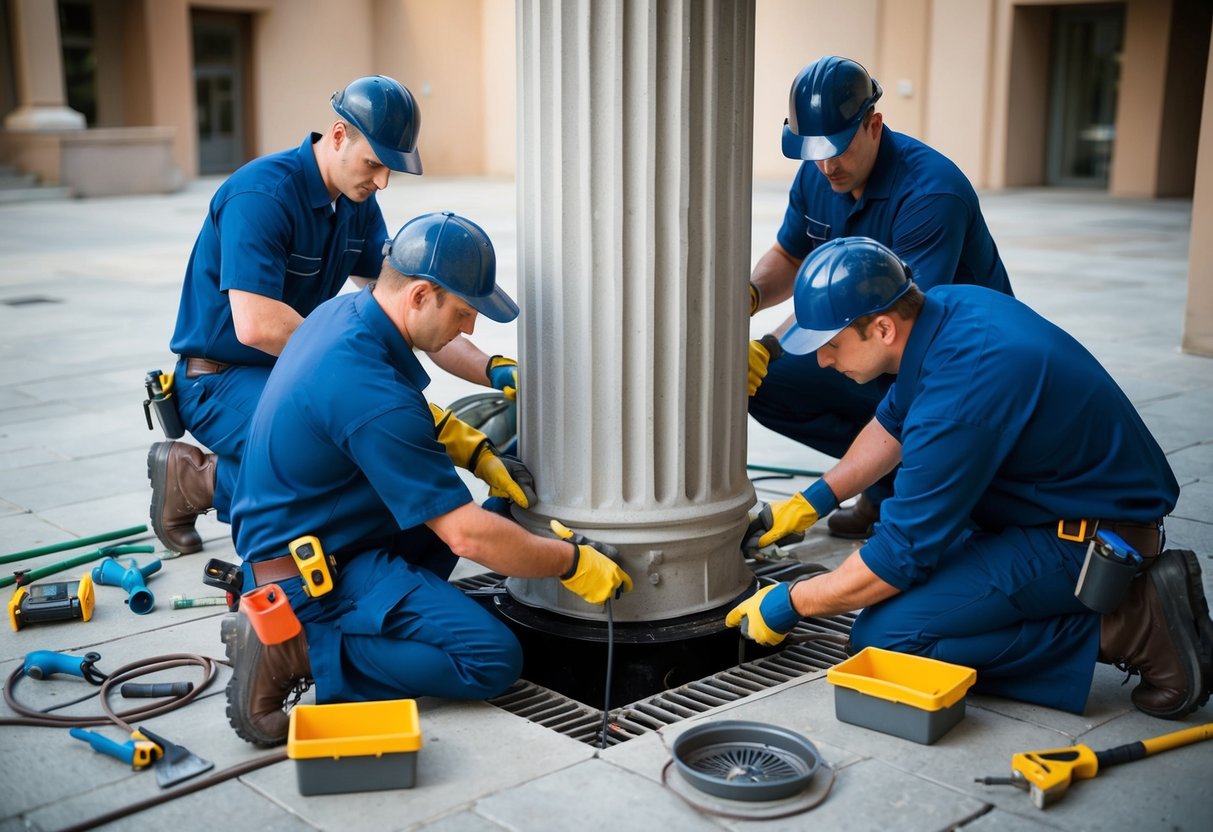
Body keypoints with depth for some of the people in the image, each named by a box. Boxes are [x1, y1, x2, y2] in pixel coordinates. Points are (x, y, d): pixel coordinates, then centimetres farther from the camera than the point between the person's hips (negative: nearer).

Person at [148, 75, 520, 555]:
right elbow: (256, 325, -31)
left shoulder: (359, 202, 3)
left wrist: (493, 371, -10)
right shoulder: (262, 195, -22)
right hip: (220, 380, -8)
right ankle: (194, 479, -4)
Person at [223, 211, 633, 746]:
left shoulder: (343, 312, 0)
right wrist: (573, 561, -12)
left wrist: (479, 452, 8)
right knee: (493, 660, -15)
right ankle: (295, 650, -12)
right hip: (315, 574, -10)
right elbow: (467, 537, -25)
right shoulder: (370, 391, -28)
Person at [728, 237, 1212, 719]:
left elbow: (902, 558, -19)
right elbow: (893, 422, 19)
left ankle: (1123, 630, -11)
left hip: (1091, 541, -10)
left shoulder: (955, 400, -29)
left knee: (885, 634, -18)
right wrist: (813, 500, 17)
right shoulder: (947, 305, -1)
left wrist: (789, 604, -6)